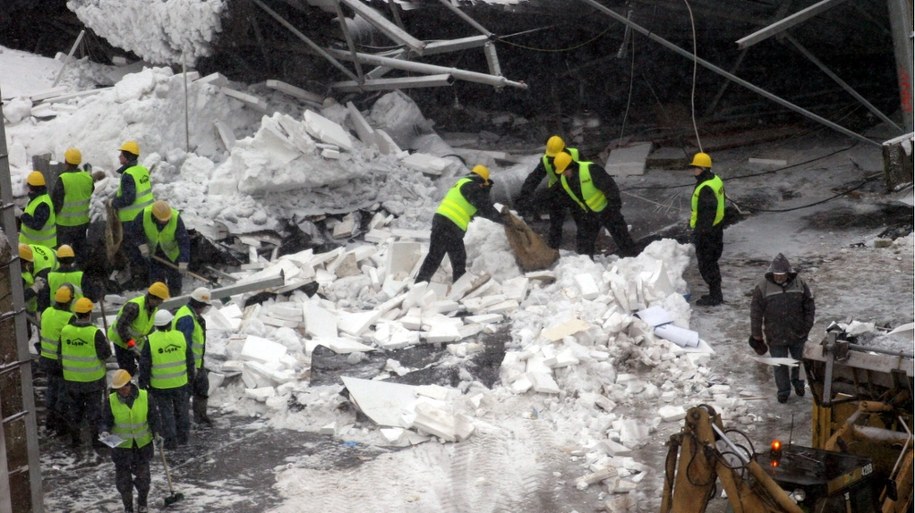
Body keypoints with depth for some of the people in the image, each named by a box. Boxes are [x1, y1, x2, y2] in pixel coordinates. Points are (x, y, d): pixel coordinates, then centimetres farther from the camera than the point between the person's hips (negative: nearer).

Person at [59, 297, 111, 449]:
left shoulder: (65, 331, -8)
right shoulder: (95, 333, -21)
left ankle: (74, 439, 26)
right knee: (94, 408, 11)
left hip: (71, 379, 3)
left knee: (75, 408, 18)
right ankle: (96, 439, 18)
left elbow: (60, 355, 3)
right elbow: (105, 354, -16)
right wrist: (106, 343, 3)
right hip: (93, 379, -3)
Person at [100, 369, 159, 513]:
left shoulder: (145, 397, -11)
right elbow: (106, 421, -3)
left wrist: (156, 433, -10)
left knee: (143, 476, 9)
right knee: (123, 479, 6)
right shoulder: (111, 401, -12)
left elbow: (153, 417, 1)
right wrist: (105, 431, -22)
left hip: (143, 444, 0)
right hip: (121, 445, 0)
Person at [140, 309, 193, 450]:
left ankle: (171, 441, 14)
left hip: (160, 385, -2)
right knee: (181, 409, 19)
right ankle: (183, 437, 31)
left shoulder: (151, 341, -14)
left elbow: (144, 365, -9)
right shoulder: (180, 337, -7)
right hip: (180, 382, 2)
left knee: (166, 412, 10)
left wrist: (143, 383, 3)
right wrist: (191, 376, 18)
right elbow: (190, 359, 3)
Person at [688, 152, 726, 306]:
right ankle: (716, 294, 28)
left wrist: (700, 233, -23)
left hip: (706, 231, -10)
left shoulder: (706, 188, -25)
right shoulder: (716, 180, 9)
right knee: (712, 262, 19)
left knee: (706, 264, -1)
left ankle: (715, 296, 6)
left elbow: (707, 213, -27)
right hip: (716, 228, 10)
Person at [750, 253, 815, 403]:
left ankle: (798, 382, 45)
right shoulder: (763, 287, -17)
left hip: (798, 334, 2)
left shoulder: (799, 283, -10)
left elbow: (809, 306, 1)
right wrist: (756, 335, -6)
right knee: (780, 365, 10)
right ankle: (783, 390, 30)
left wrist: (807, 326, -1)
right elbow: (755, 312, -10)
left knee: (800, 361, 20)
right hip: (776, 336, -2)